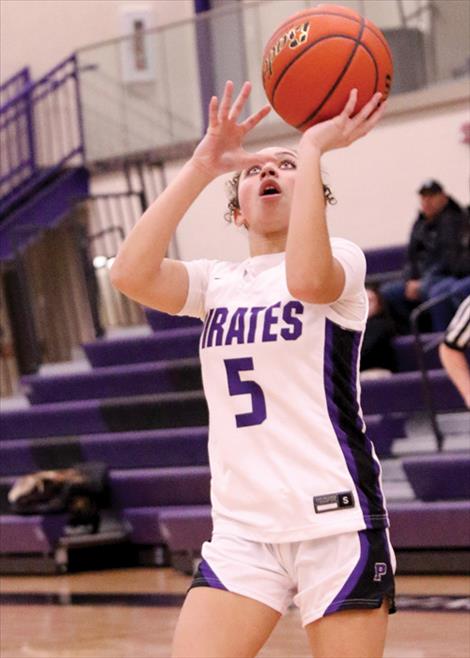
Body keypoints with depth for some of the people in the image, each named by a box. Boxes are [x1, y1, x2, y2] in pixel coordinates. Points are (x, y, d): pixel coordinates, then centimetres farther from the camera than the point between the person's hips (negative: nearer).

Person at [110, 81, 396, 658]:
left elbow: (306, 278, -25)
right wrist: (201, 167, -7)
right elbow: (131, 273, -7)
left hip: (336, 522, -4)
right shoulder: (217, 283, 14)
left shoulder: (341, 258, 2)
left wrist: (312, 150, -18)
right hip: (241, 529, 4)